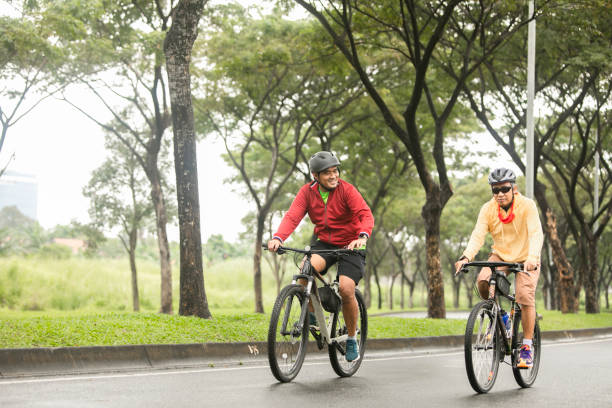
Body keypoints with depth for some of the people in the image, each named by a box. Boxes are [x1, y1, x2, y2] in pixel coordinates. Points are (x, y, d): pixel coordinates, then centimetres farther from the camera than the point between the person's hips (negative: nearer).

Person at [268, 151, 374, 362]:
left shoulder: (346, 190, -15)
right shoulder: (307, 192, -6)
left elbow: (366, 215, -25)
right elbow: (292, 216, -17)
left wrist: (362, 236, -47)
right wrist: (278, 238, -37)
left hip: (349, 245, -2)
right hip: (324, 243, 2)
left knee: (346, 290, -20)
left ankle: (352, 338, 4)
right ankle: (310, 314, -6)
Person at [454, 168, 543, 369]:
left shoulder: (527, 205, -19)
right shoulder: (488, 209, -11)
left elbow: (536, 234, -30)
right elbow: (478, 235, -20)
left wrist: (532, 258, -48)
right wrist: (466, 257, -39)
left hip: (525, 259, -3)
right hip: (500, 256, 3)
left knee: (525, 297, -21)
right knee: (483, 281, -26)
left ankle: (527, 347, -8)